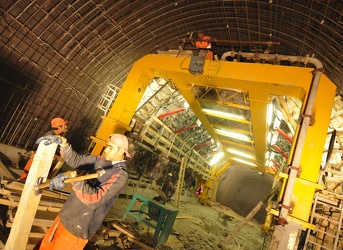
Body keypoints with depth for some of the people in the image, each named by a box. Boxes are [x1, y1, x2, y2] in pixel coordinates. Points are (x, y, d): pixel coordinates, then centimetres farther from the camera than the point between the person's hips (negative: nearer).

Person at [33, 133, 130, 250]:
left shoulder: (121, 175, -25)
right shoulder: (101, 160, 0)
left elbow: (96, 198, -34)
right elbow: (76, 160, 3)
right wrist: (63, 143, -12)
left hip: (80, 226, -8)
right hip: (67, 215, 8)